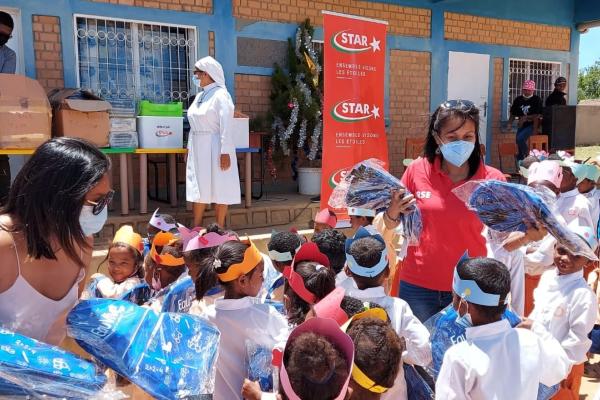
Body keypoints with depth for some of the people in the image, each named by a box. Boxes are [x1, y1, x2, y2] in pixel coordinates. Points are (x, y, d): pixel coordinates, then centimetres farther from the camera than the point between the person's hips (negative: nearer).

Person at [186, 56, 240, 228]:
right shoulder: (199, 96, 14)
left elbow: (226, 126, -16)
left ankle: (220, 229, 7)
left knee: (219, 187, -1)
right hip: (198, 148, 8)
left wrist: (225, 151, -21)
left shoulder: (220, 95, -9)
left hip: (215, 147, -8)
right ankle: (196, 228, 18)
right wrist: (190, 147, 14)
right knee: (199, 188, 10)